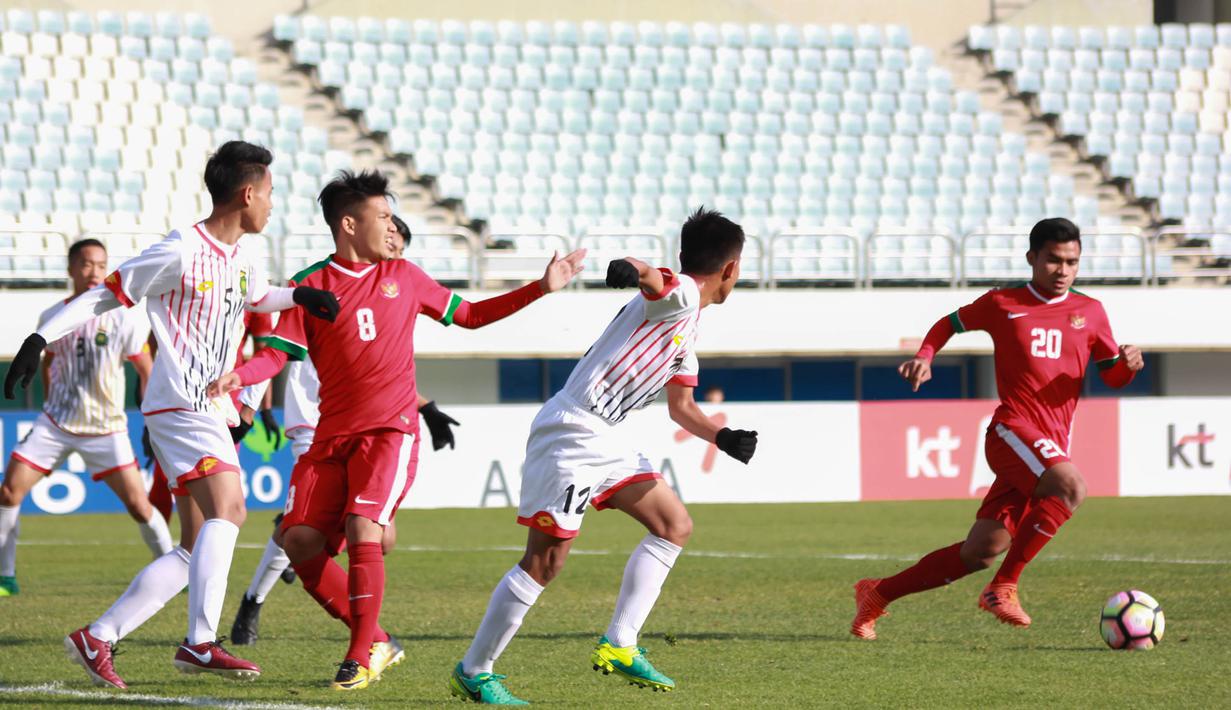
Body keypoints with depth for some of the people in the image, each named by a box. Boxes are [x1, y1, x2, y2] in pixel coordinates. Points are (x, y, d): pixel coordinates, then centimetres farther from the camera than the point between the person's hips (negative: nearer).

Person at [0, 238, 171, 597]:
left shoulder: (124, 318, -9)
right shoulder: (51, 317, 1)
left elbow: (147, 372, -3)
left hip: (106, 429, -3)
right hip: (56, 424, 3)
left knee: (138, 504, -9)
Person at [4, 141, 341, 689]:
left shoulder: (241, 259, 14)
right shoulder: (181, 253, -12)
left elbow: (258, 298, 37)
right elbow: (107, 294, -8)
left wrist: (298, 296, 16)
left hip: (211, 412, 9)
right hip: (179, 404, -9)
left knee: (196, 551, 6)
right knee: (227, 506, -26)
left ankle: (96, 639, 9)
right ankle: (200, 644, -30)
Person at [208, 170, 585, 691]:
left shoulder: (403, 277, 12)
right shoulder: (310, 286, 4)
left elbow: (468, 315, 23)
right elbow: (276, 353, -3)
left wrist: (542, 288, 19)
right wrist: (238, 376, -24)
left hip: (391, 431, -1)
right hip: (332, 435, 1)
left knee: (362, 530, -22)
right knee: (300, 540, -11)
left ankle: (361, 659, -9)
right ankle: (374, 639, 8)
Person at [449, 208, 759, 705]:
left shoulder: (688, 326, 21)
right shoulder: (679, 292, -10)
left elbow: (681, 406, 32)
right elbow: (655, 280, -36)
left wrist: (723, 438, 16)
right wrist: (632, 270, -58)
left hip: (601, 441, 10)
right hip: (569, 434, -10)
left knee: (675, 527, 10)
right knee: (545, 561, -10)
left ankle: (619, 646, 8)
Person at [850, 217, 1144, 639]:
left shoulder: (1090, 312, 14)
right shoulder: (1003, 304, 6)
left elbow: (1113, 376, 18)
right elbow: (950, 323, 21)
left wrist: (1128, 364, -4)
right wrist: (924, 356, 3)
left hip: (1053, 446, 5)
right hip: (1013, 429, -5)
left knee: (979, 553, 2)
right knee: (1070, 486, -34)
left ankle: (876, 596, 17)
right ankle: (1003, 588, -24)